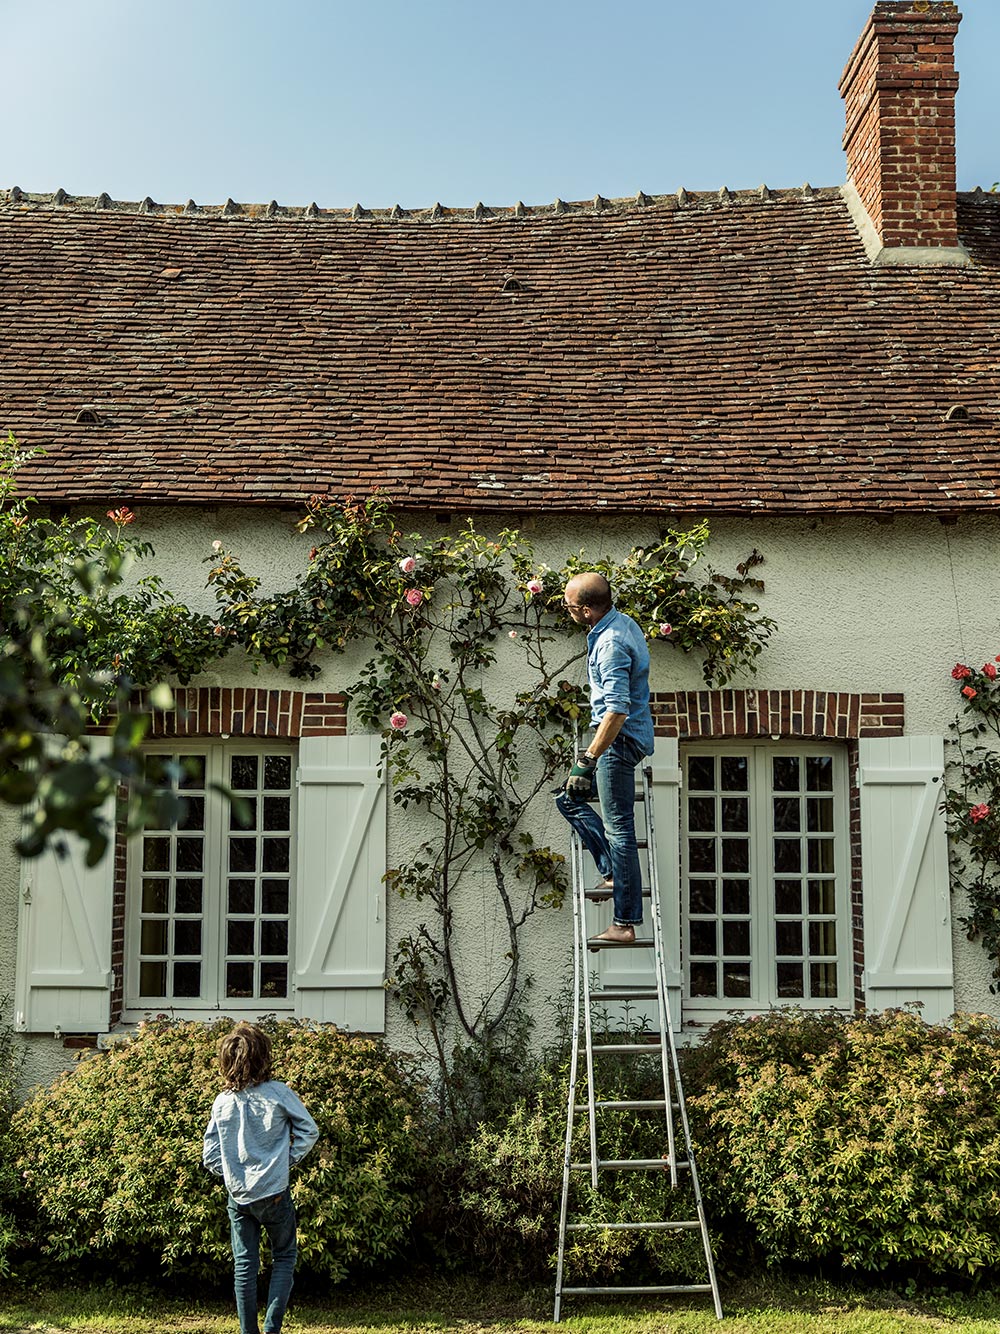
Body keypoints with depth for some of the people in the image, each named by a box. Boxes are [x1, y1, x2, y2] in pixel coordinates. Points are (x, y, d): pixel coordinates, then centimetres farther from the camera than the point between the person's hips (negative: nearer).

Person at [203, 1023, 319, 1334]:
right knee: (284, 1257, 13)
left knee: (244, 1265, 11)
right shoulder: (278, 1093, -11)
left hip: (238, 1196, 2)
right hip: (275, 1192, -2)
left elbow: (210, 1156, -1)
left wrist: (231, 1175, 12)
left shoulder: (222, 1103, -3)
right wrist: (288, 1159, 5)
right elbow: (309, 1130, -5)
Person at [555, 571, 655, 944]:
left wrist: (588, 761, -28)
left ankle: (625, 924, -2)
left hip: (620, 740, -10)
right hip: (630, 735, 10)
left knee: (618, 827, -6)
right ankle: (612, 872, 17)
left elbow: (617, 710, -29)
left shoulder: (611, 644, -23)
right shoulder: (623, 622, 8)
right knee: (568, 798, 18)